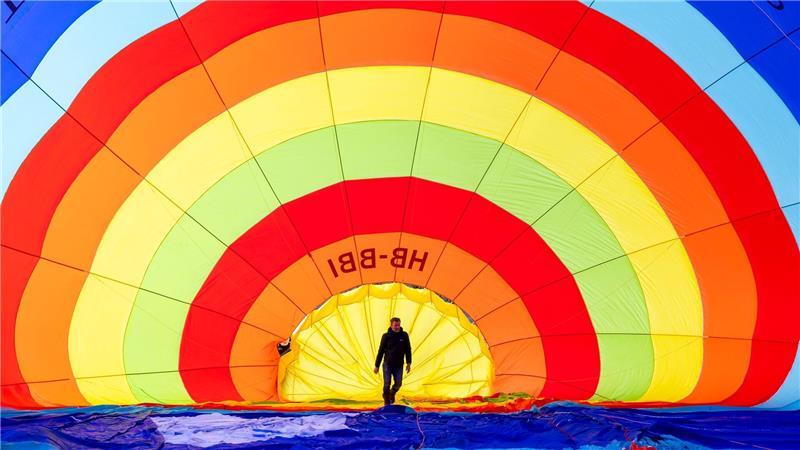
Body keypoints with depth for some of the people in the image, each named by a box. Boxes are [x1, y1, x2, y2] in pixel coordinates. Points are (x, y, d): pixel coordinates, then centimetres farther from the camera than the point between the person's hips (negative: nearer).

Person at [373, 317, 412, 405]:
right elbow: (381, 351, -2)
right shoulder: (386, 336, -6)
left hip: (399, 365, 2)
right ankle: (387, 402, 17)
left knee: (398, 383, 0)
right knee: (387, 384, -2)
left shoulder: (404, 335, -2)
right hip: (387, 364, -1)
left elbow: (408, 350, 7)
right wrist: (376, 366, -1)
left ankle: (392, 393, 33)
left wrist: (408, 363, 2)